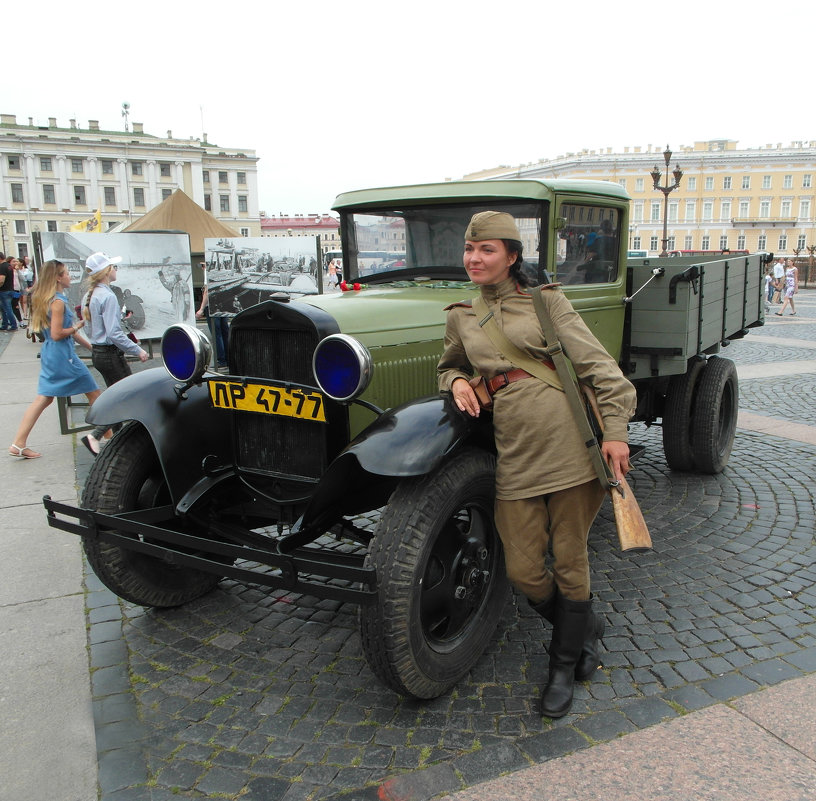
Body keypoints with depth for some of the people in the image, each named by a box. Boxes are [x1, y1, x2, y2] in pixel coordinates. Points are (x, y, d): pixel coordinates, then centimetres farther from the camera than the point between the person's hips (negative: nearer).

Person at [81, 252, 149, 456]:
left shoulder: (89, 295, 10)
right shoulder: (107, 296, -18)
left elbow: (91, 328, 16)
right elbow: (114, 333, -23)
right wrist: (137, 350, -17)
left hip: (97, 352, 9)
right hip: (111, 353, -9)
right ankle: (94, 436, -4)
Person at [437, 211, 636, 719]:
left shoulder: (546, 301, 4)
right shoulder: (461, 318, 14)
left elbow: (596, 362, 0)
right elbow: (451, 366, 29)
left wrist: (615, 429, -10)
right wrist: (457, 382, 5)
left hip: (570, 441, -3)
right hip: (515, 453, 3)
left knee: (569, 561, 6)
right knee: (523, 571, 3)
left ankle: (564, 666, 28)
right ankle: (586, 628, 34)